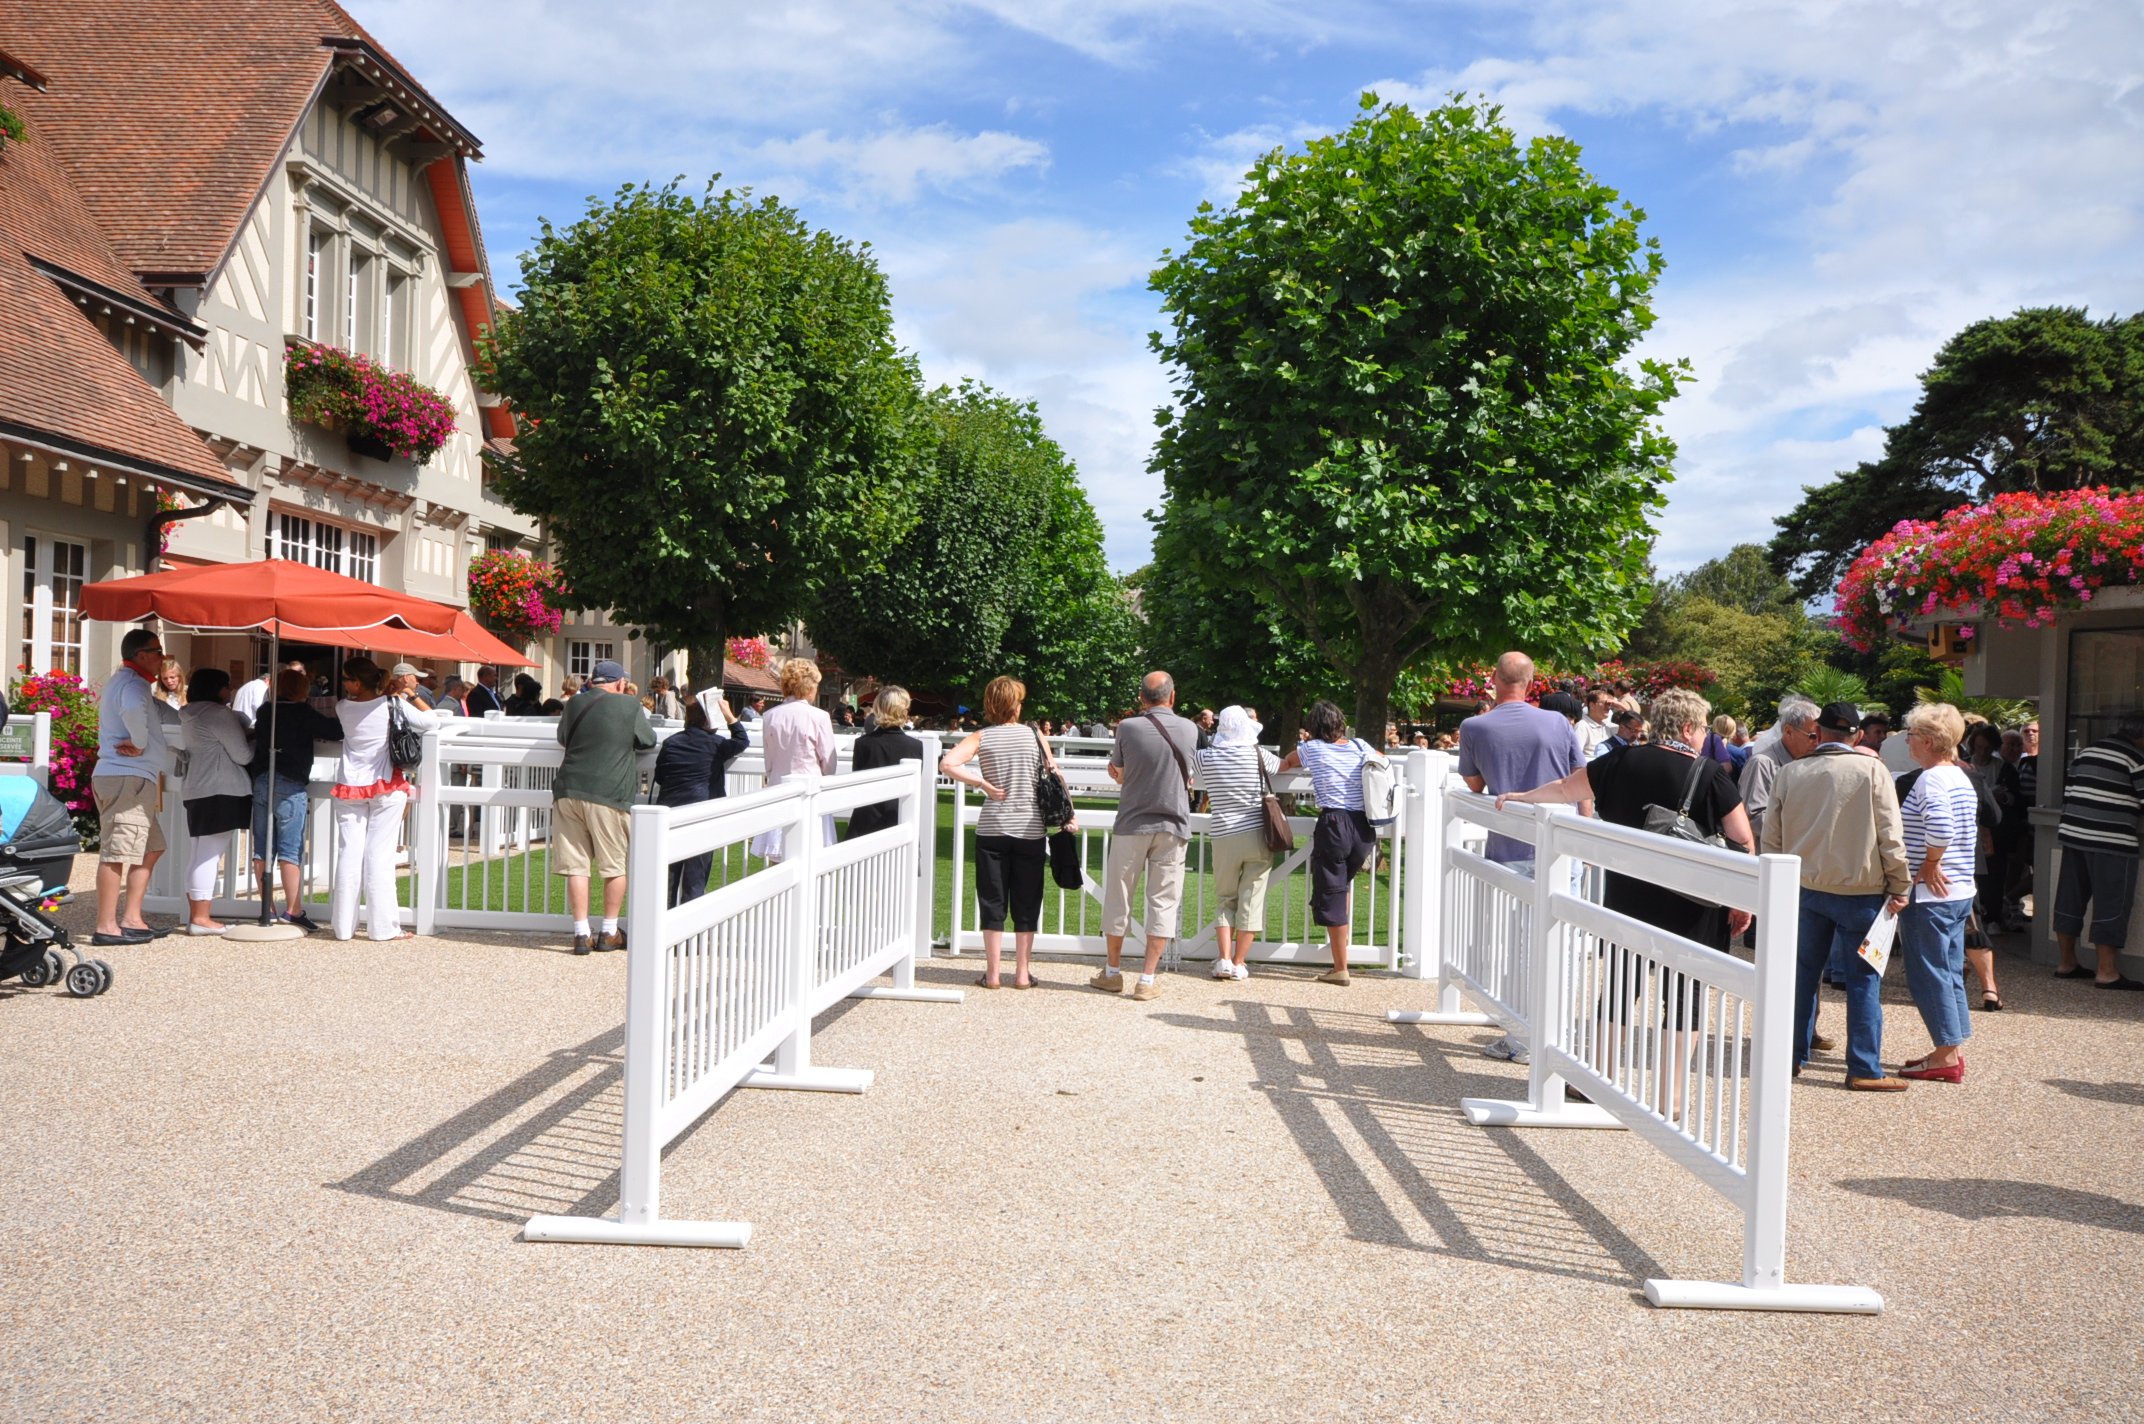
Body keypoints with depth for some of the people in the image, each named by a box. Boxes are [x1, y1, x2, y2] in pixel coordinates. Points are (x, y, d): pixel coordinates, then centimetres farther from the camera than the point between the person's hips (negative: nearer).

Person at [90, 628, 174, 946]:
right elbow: (133, 710, -35)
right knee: (118, 851, -10)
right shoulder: (134, 684, -12)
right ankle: (106, 926, -9)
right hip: (127, 777, -11)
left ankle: (131, 919, 16)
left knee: (152, 848, 15)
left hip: (132, 778, 11)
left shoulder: (121, 681, 22)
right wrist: (140, 744, -21)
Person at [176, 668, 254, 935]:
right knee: (210, 854, -9)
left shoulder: (192, 716, 17)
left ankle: (195, 914, 15)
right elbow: (242, 755, -9)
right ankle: (200, 918, -9)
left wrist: (245, 735, 17)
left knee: (200, 854, 12)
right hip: (221, 791, -10)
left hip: (198, 790, 10)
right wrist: (255, 740, 9)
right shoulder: (220, 714, -11)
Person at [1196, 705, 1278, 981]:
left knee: (1225, 899, 14)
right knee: (1251, 900, 6)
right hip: (1258, 835, 0)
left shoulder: (1205, 758, -3)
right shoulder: (1259, 755, -2)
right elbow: (1281, 767, 18)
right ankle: (1238, 963, 8)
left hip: (1224, 837, 1)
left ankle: (1224, 960, 5)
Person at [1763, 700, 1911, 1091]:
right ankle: (1864, 1070, 5)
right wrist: (1898, 886, -1)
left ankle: (1791, 1055, 21)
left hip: (1805, 887, 4)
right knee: (1863, 978, 2)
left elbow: (1770, 838, 7)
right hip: (1860, 889, -3)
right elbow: (1890, 835, -9)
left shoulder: (1789, 773, 2)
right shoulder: (1871, 771, -8)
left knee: (1803, 972, 14)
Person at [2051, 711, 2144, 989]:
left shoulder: (2088, 751, 15)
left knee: (2070, 898, 12)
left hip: (2073, 832, 8)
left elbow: (2068, 790, 18)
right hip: (2110, 840, -8)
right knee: (2111, 904, -1)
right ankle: (2107, 972, 1)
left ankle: (2066, 963, 20)